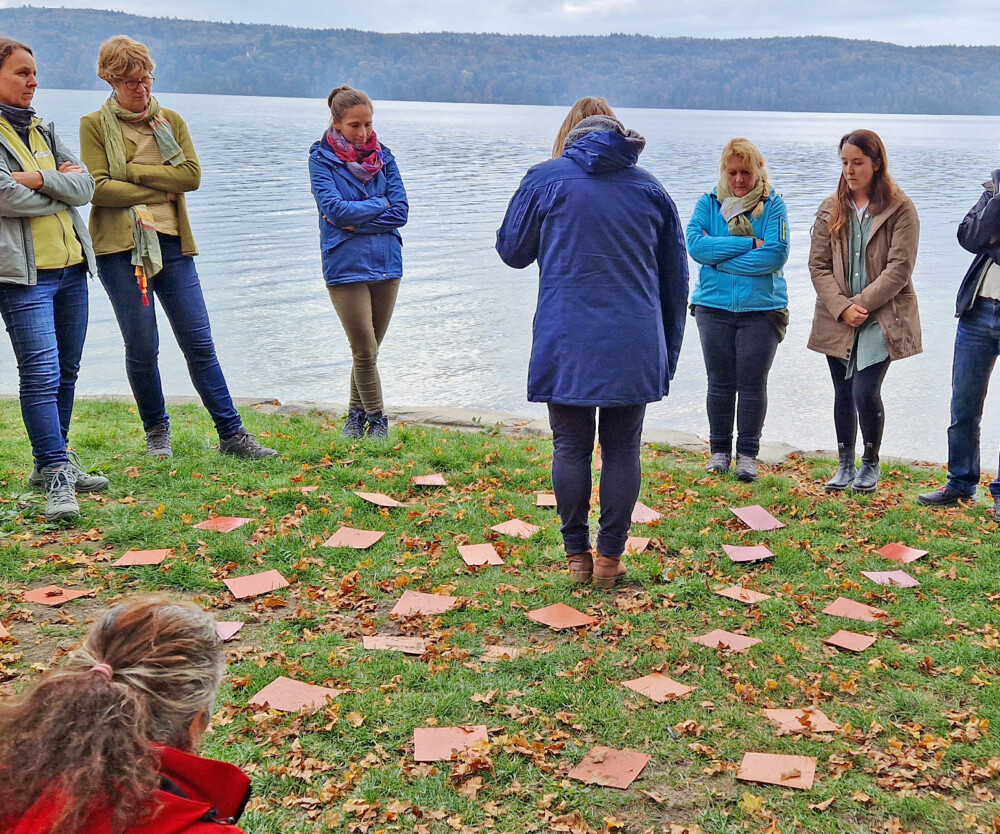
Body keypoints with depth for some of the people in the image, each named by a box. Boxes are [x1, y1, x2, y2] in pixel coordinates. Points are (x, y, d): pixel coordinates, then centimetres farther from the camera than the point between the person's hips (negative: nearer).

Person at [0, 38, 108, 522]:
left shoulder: (43, 132, 17)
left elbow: (85, 187, 5)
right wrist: (61, 186, -1)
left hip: (71, 266, 7)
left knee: (66, 373, 10)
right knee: (41, 373, -13)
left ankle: (53, 463, 22)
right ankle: (56, 478, -11)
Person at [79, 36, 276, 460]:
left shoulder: (170, 120, 12)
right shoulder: (95, 125, 3)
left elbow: (192, 175, -2)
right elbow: (98, 187, -9)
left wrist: (133, 171, -8)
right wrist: (160, 190, -7)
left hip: (172, 243, 2)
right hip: (120, 248, -2)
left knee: (200, 343, 1)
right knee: (142, 347, 2)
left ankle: (232, 434, 5)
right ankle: (156, 432, 21)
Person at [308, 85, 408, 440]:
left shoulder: (383, 156, 8)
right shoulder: (321, 159, -1)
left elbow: (400, 212, -2)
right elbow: (335, 208, -15)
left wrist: (355, 222, -11)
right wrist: (379, 204, -6)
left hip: (386, 264, 4)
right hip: (346, 267, -3)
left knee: (369, 349, 11)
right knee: (364, 351, -6)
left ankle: (356, 413, 28)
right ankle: (376, 419, 10)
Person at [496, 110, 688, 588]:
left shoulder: (546, 178, 2)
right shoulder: (650, 189, 11)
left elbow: (512, 251, 10)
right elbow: (675, 276, 15)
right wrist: (668, 349, 22)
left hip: (567, 342, -2)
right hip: (635, 345, 2)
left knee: (570, 447, 8)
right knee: (622, 450, 8)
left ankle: (577, 556, 12)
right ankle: (610, 558, 12)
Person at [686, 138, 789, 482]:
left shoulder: (773, 205, 0)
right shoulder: (709, 202, 5)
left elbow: (776, 254, -13)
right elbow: (695, 244, -10)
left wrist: (719, 257, -12)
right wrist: (749, 244, -14)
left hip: (761, 308, -1)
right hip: (714, 307, 2)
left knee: (752, 383, 2)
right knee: (720, 382, 9)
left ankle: (748, 453, 14)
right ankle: (719, 450, 21)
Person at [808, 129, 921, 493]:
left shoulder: (900, 209, -4)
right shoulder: (831, 209, 7)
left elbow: (899, 268, -10)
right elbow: (818, 266, 2)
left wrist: (862, 304, -15)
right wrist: (842, 308, -10)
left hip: (881, 318, -4)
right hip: (838, 320, 4)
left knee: (865, 392, -11)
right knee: (843, 394, 10)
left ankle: (871, 464, 12)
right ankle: (845, 465, 26)